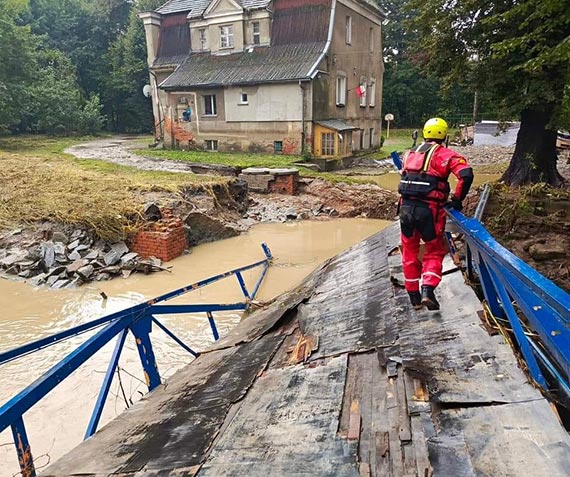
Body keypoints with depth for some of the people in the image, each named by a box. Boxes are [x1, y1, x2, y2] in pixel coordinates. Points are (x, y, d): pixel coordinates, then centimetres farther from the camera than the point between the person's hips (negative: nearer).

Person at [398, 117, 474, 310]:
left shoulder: (409, 154, 15)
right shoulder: (446, 154, -1)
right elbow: (466, 175, -13)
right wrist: (457, 200, -3)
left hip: (406, 207, 4)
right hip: (429, 210, -4)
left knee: (410, 252, 17)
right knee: (435, 251, 14)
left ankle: (414, 297, 25)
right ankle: (427, 290, -4)